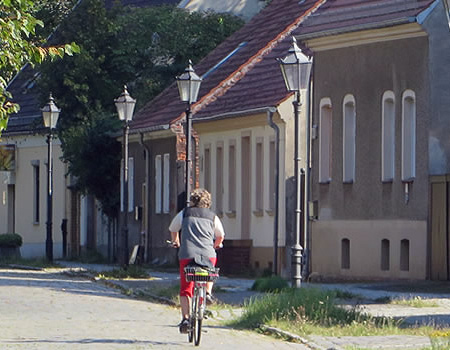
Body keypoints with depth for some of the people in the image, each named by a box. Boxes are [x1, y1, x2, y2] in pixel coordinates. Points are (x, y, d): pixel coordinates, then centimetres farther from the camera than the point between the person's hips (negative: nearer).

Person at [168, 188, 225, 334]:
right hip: (208, 255, 1)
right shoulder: (213, 217, 15)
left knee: (185, 289, 6)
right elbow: (220, 236, 28)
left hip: (187, 255, -1)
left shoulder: (184, 214, 13)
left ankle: (185, 318, -7)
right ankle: (208, 292, 16)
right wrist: (216, 245, 50)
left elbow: (173, 229, 29)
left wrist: (176, 242, 49)